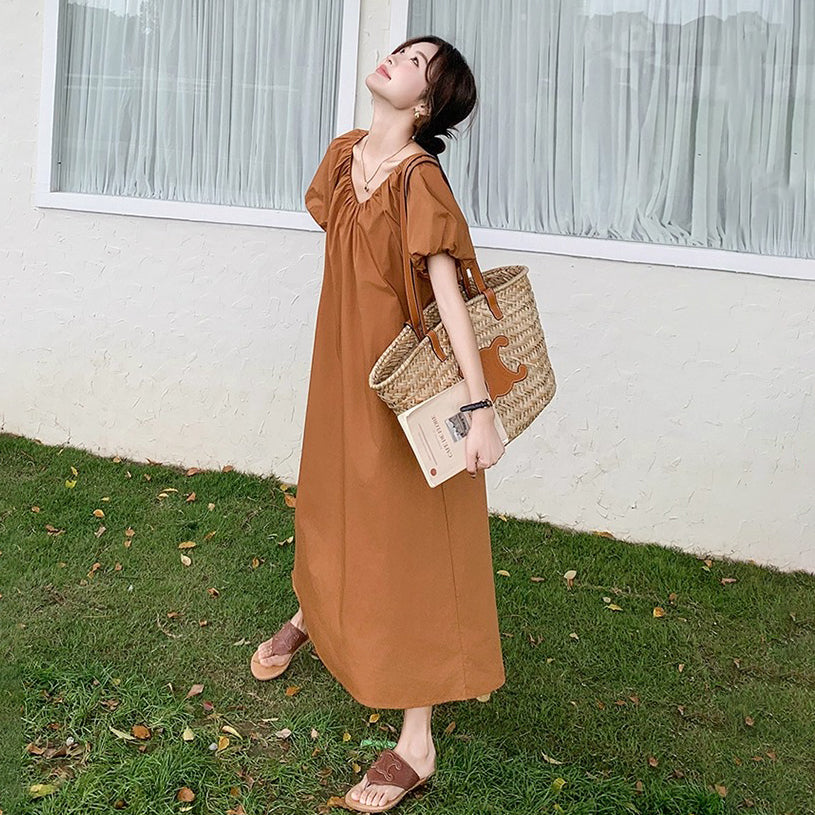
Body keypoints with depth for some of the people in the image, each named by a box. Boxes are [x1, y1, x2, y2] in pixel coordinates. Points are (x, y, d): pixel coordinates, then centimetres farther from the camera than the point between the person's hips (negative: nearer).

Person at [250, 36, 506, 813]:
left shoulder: (420, 182, -21)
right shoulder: (344, 154, 1)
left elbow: (449, 295, -28)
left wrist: (480, 408, -33)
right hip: (344, 358, 7)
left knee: (407, 524, -2)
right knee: (330, 487, 25)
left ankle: (416, 741, 7)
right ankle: (312, 611, 55)